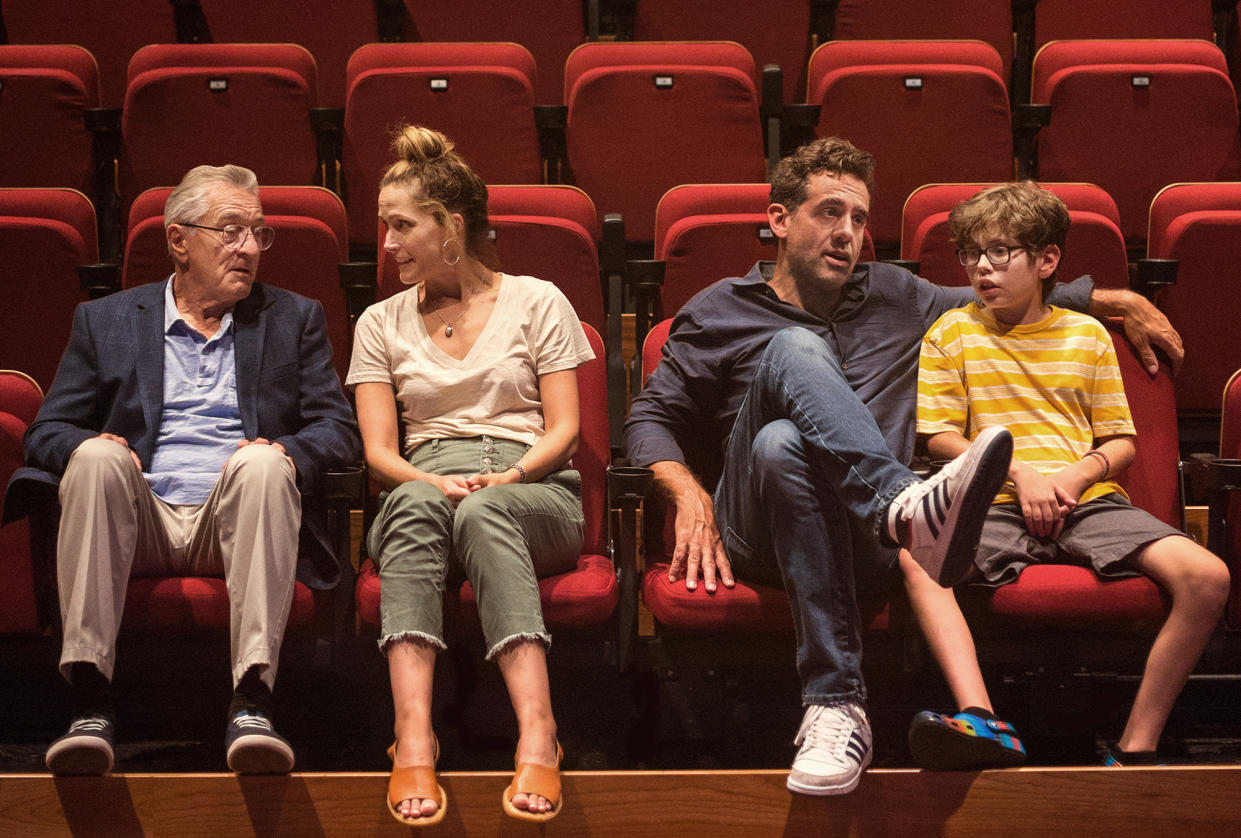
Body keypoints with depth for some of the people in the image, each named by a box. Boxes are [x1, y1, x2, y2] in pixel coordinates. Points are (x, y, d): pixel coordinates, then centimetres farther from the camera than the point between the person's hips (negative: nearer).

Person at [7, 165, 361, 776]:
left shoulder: (295, 319, 19)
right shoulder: (104, 320, 19)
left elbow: (339, 430, 9)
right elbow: (47, 432, 13)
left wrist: (285, 453, -14)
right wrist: (89, 445, -12)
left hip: (236, 524, 0)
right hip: (140, 526, 1)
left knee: (262, 462, -32)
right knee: (97, 457, -31)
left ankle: (251, 703, -43)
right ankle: (90, 704, -38)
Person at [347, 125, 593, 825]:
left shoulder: (536, 302, 14)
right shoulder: (382, 323, 19)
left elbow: (564, 429, 6)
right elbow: (379, 451, 9)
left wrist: (509, 476, -13)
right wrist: (437, 481, -12)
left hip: (533, 489, -1)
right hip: (424, 482, 1)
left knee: (484, 512, -39)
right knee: (416, 505, -37)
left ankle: (537, 732, -51)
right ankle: (414, 736, -52)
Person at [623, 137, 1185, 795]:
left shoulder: (894, 298, 28)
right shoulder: (717, 313, 19)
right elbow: (652, 418, 13)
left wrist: (1118, 300, 32)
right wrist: (688, 495, -5)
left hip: (862, 535, 1)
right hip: (757, 530, -1)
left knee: (781, 442, -39)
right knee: (794, 350, -28)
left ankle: (833, 704, -47)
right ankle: (905, 502, -51)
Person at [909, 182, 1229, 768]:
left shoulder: (1088, 335, 14)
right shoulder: (952, 333, 12)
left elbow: (1120, 441, 13)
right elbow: (940, 437, 5)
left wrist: (1075, 476, -8)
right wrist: (1018, 473, -9)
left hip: (1088, 499, 1)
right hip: (996, 502, -1)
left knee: (1207, 577, -25)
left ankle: (1136, 746, -20)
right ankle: (980, 721, -44)